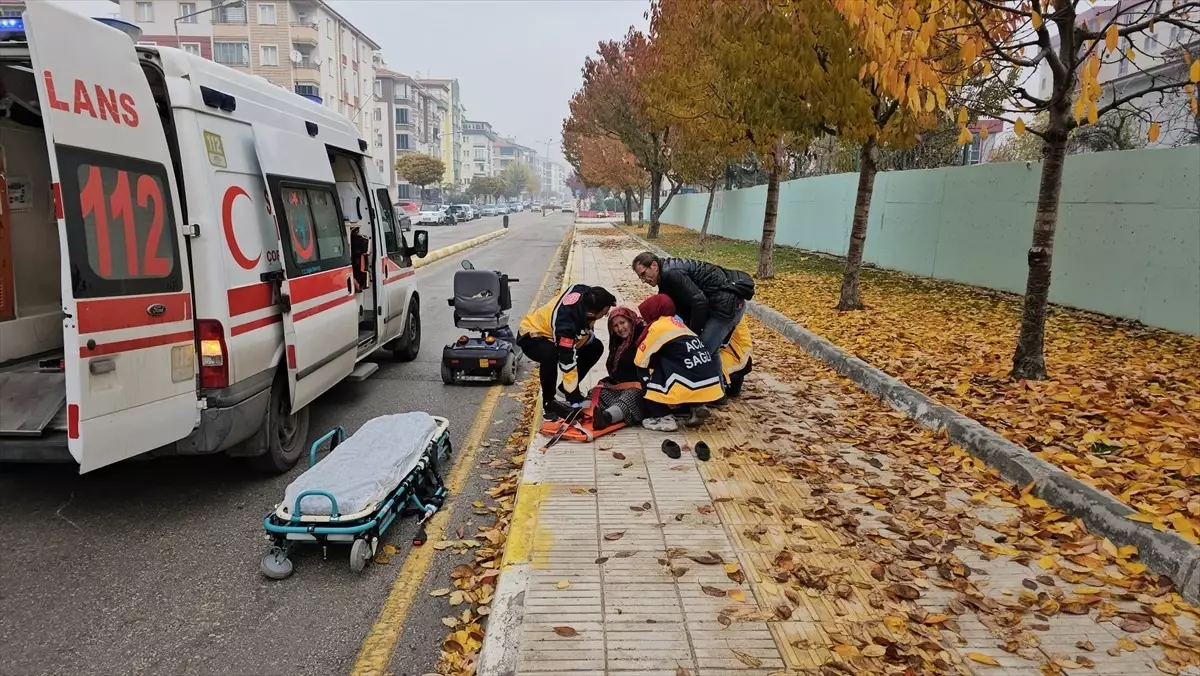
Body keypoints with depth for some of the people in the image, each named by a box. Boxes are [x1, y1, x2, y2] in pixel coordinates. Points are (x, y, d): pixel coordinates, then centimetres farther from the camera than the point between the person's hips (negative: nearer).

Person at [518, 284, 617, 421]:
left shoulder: (586, 293, -23)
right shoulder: (565, 325, -43)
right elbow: (567, 363, -38)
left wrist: (588, 333, -8)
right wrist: (575, 400, -34)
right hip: (531, 336, -8)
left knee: (595, 347, 1)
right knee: (550, 356, -39)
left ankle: (566, 388, 13)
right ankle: (548, 402, -16)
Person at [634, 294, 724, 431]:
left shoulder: (657, 326, 1)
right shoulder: (677, 323, 23)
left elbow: (640, 361, 5)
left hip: (692, 385, -7)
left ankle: (663, 418, 3)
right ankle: (696, 407, 16)